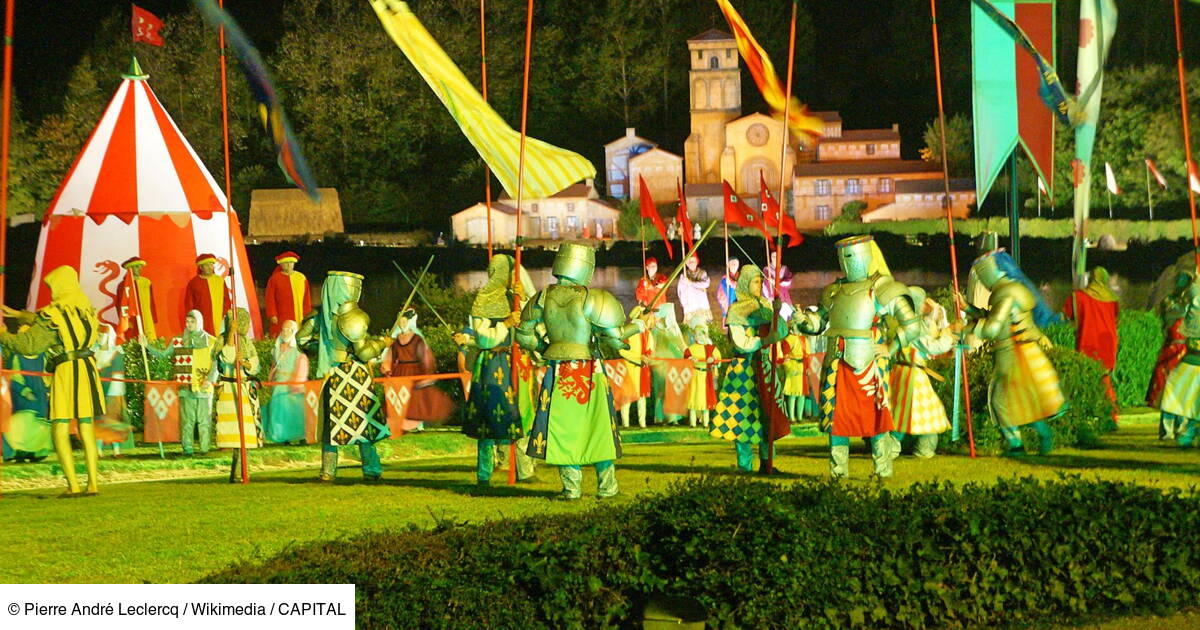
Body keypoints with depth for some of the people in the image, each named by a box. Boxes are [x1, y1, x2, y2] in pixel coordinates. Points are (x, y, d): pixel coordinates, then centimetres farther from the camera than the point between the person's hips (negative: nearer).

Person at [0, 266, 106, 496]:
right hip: (87, 368, 6)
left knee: (60, 431, 0)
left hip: (65, 372, -6)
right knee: (87, 430, 11)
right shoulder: (86, 308, 12)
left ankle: (73, 485, -8)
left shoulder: (54, 313, -9)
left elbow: (28, 345, -8)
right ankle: (93, 484, 8)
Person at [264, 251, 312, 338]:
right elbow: (270, 299, 1)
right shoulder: (275, 279, 4)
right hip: (281, 320, -2)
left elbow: (307, 299, 14)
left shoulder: (302, 278, 13)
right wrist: (272, 315, -7)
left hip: (299, 318, 3)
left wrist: (307, 315, 9)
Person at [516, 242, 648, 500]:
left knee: (563, 428, 10)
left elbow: (524, 334, 8)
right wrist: (635, 327, 3)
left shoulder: (544, 297, 0)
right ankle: (606, 486, 16)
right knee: (598, 428, 10)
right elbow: (613, 337, -14)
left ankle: (572, 486, 9)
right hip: (588, 371, -3)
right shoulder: (589, 298, -14)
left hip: (556, 372, 3)